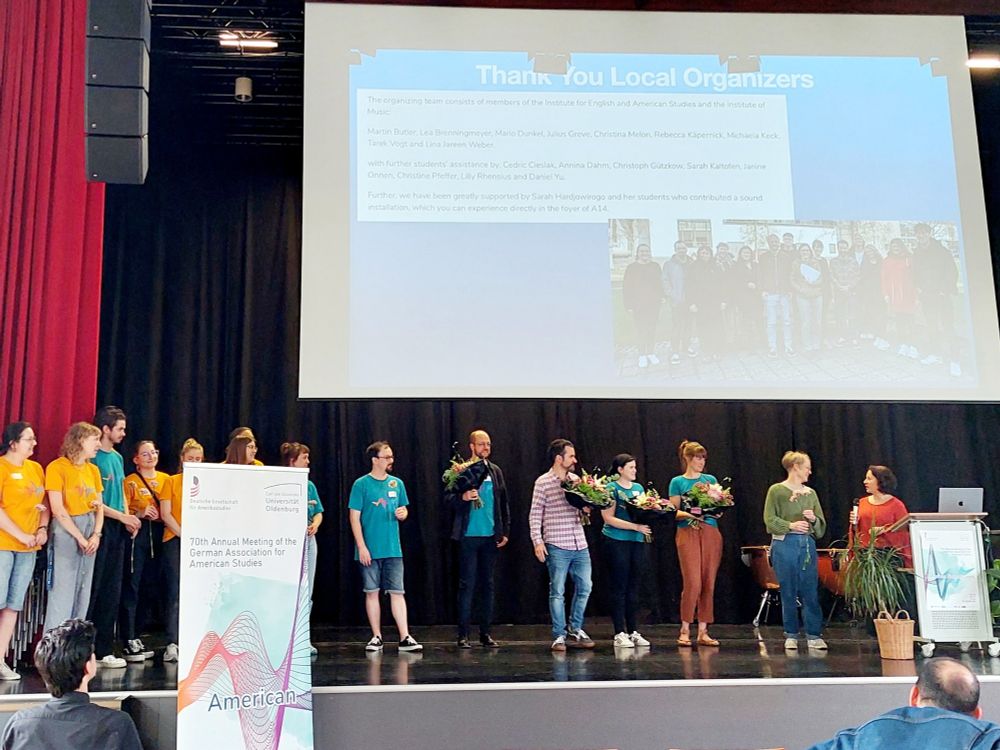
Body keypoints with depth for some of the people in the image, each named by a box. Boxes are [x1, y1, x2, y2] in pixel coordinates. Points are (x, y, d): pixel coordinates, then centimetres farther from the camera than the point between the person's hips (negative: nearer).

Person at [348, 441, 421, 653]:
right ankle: (376, 637, 14)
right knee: (372, 592, 5)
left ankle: (405, 638, -1)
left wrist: (403, 513, -6)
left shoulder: (397, 483, 9)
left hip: (393, 548, 3)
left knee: (397, 592, 0)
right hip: (370, 550, -3)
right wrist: (361, 547, -12)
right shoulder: (361, 484, -4)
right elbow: (354, 517, -6)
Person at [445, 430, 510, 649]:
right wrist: (463, 497, -24)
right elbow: (448, 498, -4)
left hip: (491, 536, 4)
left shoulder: (496, 471, 11)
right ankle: (463, 634, 5)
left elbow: (504, 503, 13)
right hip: (469, 535, -4)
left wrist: (505, 531, 8)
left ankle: (486, 632, 16)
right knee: (467, 584, -1)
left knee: (487, 584, 9)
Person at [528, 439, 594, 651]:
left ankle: (575, 630, 25)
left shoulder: (576, 479, 10)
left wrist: (586, 508, -2)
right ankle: (559, 635, 10)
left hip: (580, 544, 6)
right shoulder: (543, 482, -5)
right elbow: (535, 514, -4)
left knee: (584, 587, 10)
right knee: (557, 592, 0)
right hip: (557, 546, -6)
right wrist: (537, 541, -11)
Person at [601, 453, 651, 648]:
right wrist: (636, 526, -19)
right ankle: (620, 634, 2)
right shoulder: (611, 488, -6)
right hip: (617, 540, -6)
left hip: (637, 541, 6)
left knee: (634, 587, 9)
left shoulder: (638, 488, 14)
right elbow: (609, 518, -13)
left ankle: (633, 631, 15)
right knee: (619, 587, -2)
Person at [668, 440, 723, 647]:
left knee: (708, 584, 1)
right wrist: (688, 514, -18)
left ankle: (703, 632, 7)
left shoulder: (711, 480, 14)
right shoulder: (677, 482, 6)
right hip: (688, 533, -3)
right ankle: (685, 630, 0)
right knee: (692, 583, -11)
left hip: (711, 533, 3)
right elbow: (673, 512, 1)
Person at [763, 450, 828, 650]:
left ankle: (814, 635, 6)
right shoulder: (776, 490, 1)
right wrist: (790, 525, -17)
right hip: (784, 545, -3)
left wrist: (813, 519, -7)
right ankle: (791, 635, 13)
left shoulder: (811, 493, 13)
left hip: (808, 544, 3)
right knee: (788, 592, 3)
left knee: (811, 592, 0)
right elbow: (770, 520, -5)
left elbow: (821, 526, 14)